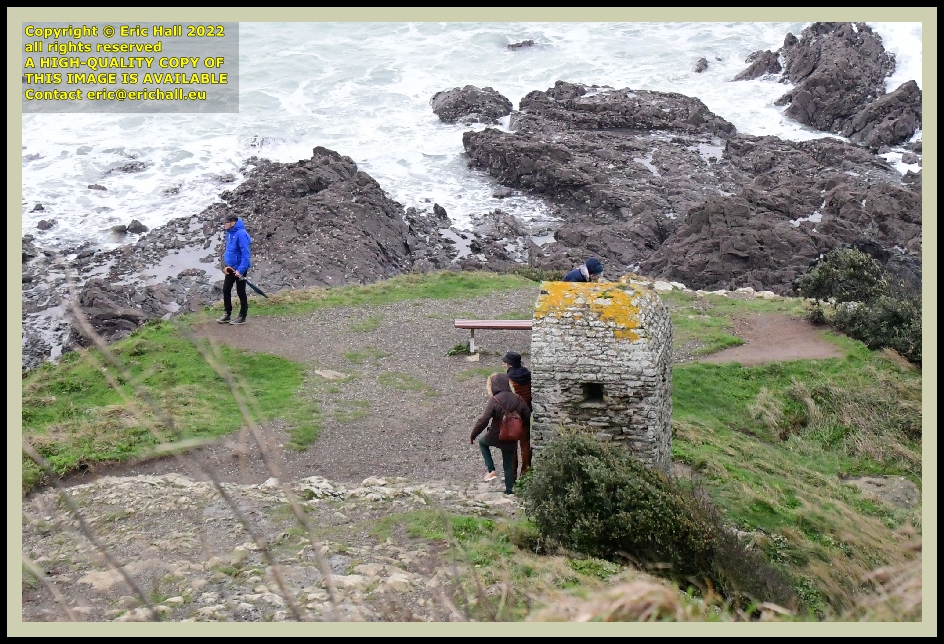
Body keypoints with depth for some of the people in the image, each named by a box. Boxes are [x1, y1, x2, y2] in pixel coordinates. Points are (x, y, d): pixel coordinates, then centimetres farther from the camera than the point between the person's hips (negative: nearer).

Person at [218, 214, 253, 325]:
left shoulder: (241, 234, -23)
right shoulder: (229, 233, 4)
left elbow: (245, 254, -25)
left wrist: (240, 270, -26)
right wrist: (226, 265, 7)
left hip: (239, 269, -8)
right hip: (230, 268, 8)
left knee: (241, 293, 4)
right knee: (226, 290, 12)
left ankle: (242, 317, 16)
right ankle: (227, 314, 24)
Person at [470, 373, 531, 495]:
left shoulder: (495, 400, -19)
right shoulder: (518, 399, -6)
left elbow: (483, 420, -19)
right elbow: (528, 418, 2)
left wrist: (473, 435, -8)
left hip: (496, 437, -3)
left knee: (483, 442, 28)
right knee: (509, 464, 19)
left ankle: (491, 470, 15)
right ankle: (509, 488, 24)